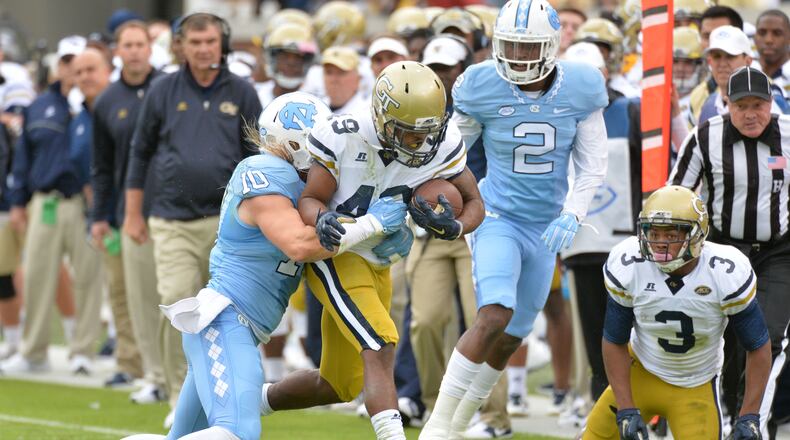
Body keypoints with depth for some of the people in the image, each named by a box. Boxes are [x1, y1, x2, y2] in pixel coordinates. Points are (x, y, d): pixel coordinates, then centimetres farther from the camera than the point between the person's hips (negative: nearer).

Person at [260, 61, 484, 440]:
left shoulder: (442, 145, -13)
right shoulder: (342, 137, -24)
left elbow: (474, 204, -4)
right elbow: (309, 200, -18)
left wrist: (452, 226, -26)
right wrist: (322, 220, -41)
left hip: (377, 265, 6)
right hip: (335, 254, -6)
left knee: (340, 386, 17)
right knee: (381, 349, -27)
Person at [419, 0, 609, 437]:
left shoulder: (579, 91, -7)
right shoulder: (483, 89, -12)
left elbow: (592, 166, 1)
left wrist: (572, 215, -13)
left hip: (545, 229, 4)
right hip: (497, 218, -4)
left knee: (511, 338, 11)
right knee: (495, 315, -26)